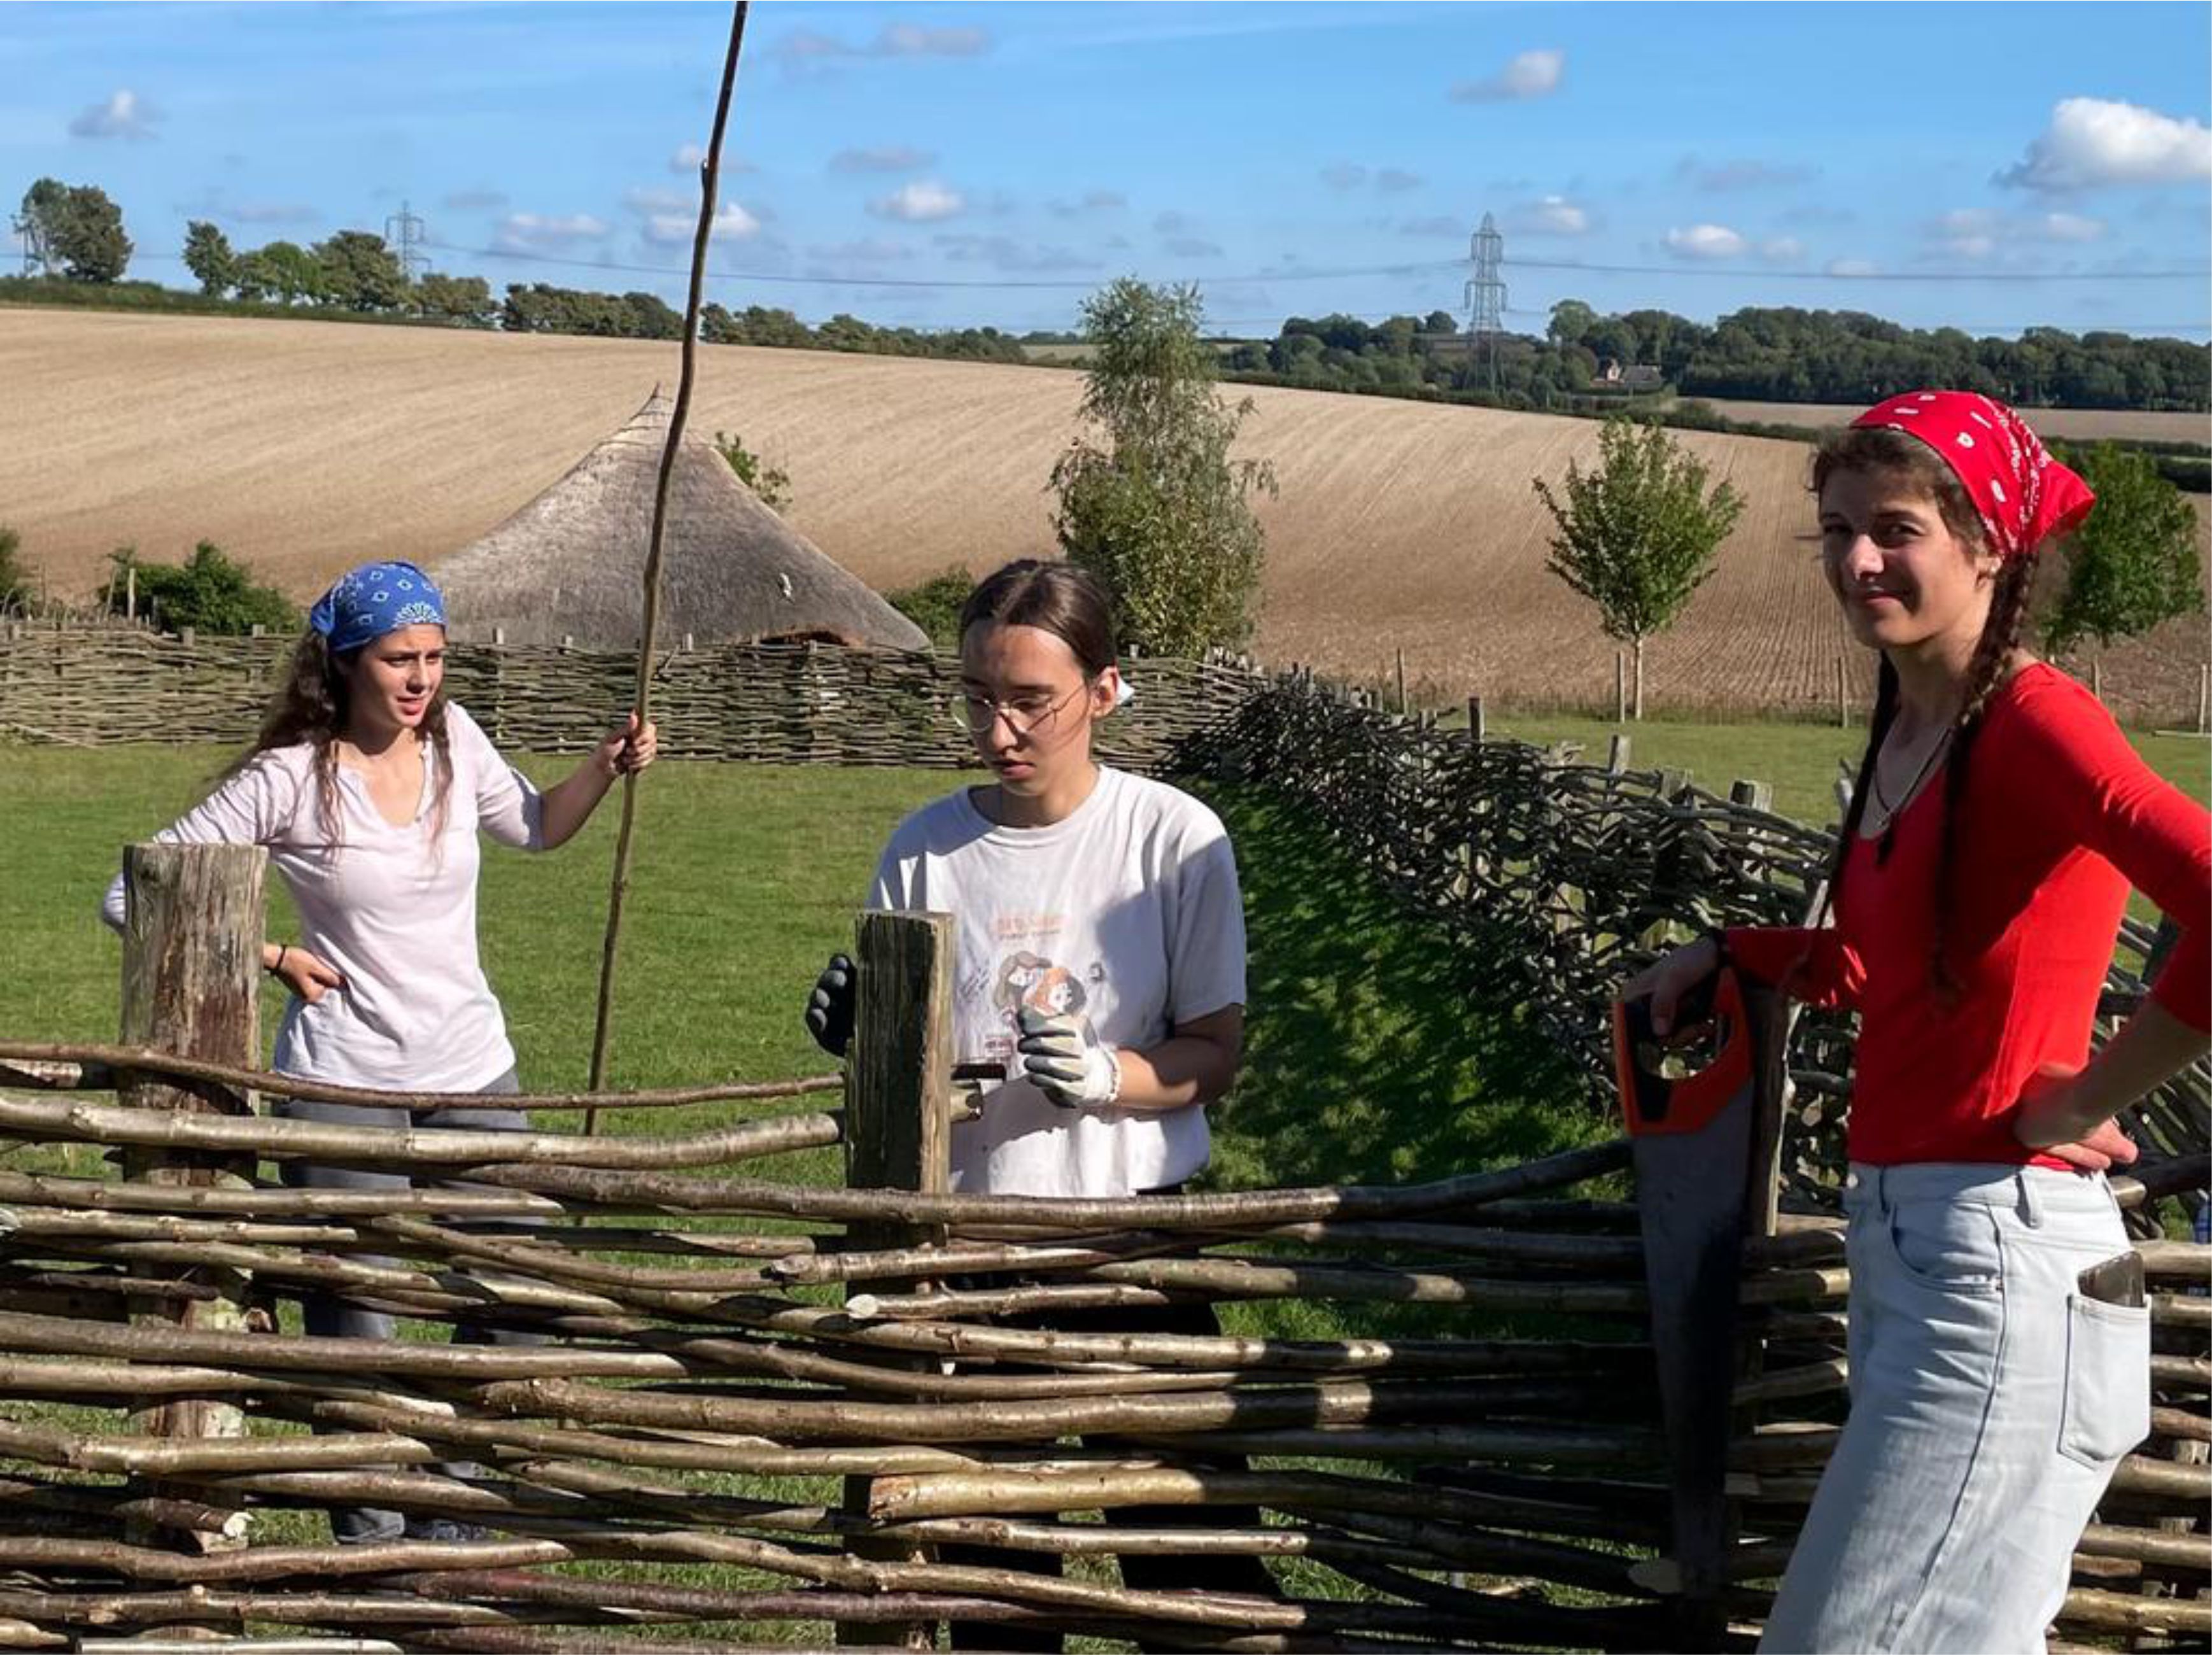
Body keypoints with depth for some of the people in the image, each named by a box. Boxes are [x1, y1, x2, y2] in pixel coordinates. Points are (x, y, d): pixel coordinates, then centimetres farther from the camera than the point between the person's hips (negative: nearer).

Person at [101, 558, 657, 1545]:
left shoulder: (453, 739, 0)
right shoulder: (289, 779, -14)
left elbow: (534, 828, 20)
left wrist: (603, 772, 2)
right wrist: (274, 957, -11)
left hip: (473, 1067, 5)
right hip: (343, 1080, -5)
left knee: (511, 1313, 8)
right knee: (351, 1332, 2)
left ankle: (449, 1523, 26)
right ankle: (372, 1546, 19)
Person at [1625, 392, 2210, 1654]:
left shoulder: (2035, 720, -15)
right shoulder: (1905, 736, 12)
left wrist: (2087, 1098, -20)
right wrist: (1729, 955, 16)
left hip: (2002, 1263, -9)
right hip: (1903, 1246, 9)